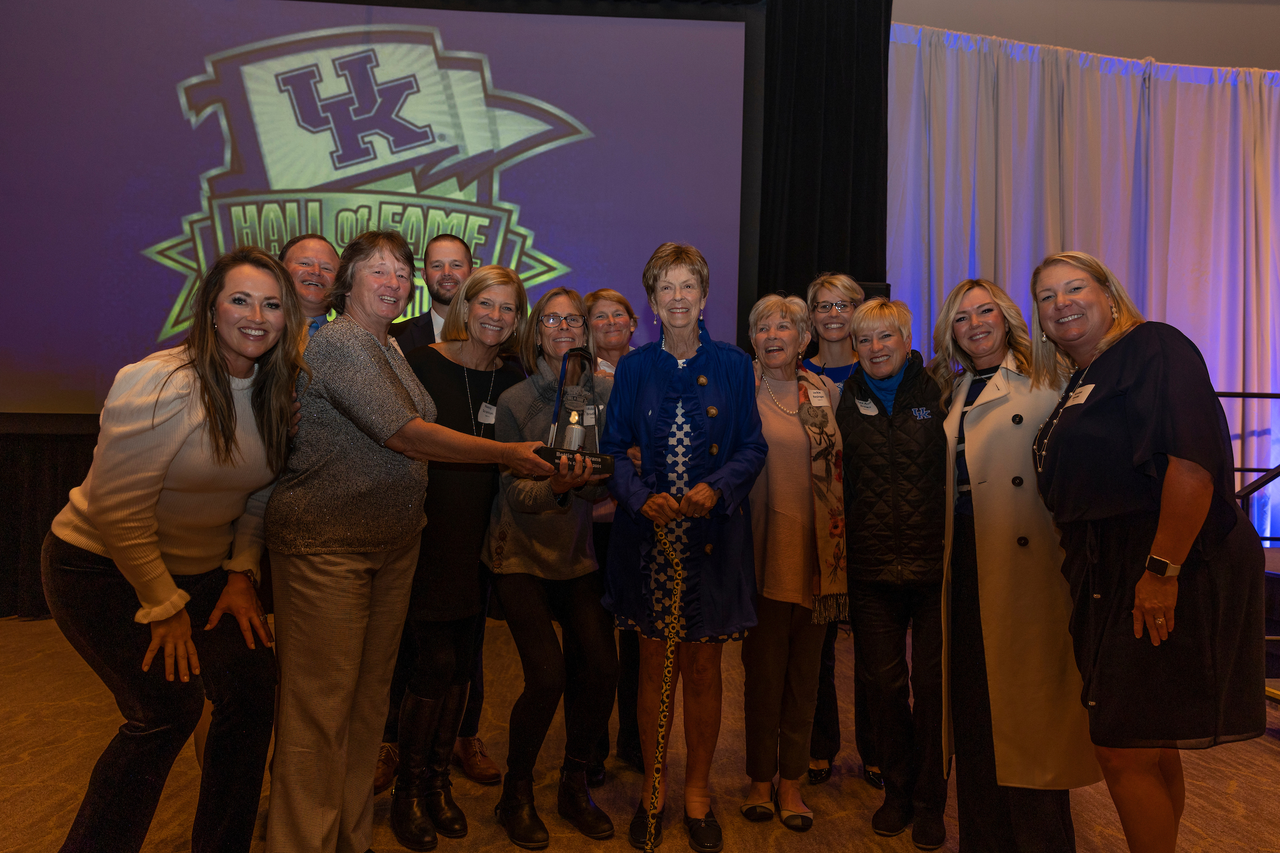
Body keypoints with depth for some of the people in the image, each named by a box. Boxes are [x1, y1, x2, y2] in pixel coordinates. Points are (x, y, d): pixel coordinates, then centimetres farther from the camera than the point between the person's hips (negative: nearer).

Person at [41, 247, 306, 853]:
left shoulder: (273, 392, -2)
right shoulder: (161, 383, -23)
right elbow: (117, 506, -22)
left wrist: (241, 573, -2)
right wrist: (164, 607, -17)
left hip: (199, 571, 7)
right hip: (102, 569, -6)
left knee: (253, 682, 1)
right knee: (169, 708, -10)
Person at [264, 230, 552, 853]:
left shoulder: (388, 349, 15)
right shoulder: (336, 344, -13)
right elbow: (405, 435, -20)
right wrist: (507, 455, -13)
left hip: (393, 544, 9)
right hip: (324, 547, -8)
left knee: (369, 699, 15)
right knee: (321, 709, -2)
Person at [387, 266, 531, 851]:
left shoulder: (513, 380, 6)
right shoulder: (422, 364, -6)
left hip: (479, 538, 4)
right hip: (427, 533, -4)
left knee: (461, 664, 11)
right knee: (436, 663, -4)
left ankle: (438, 781, 29)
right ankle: (408, 790, 17)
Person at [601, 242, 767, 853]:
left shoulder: (732, 365, 3)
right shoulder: (633, 368, 5)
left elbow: (752, 447, 2)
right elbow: (614, 449, 4)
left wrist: (715, 488, -16)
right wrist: (643, 498, -14)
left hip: (712, 535, 0)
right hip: (648, 536, 1)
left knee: (703, 670, 8)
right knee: (653, 667, 9)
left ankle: (697, 791, 26)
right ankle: (654, 786, 27)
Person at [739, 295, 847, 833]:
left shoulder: (826, 393, 8)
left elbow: (838, 470, 15)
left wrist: (838, 540, 7)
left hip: (816, 549, 3)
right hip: (764, 548, -3)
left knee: (805, 670, 10)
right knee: (763, 669, 4)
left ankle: (791, 780, 24)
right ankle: (761, 778, 22)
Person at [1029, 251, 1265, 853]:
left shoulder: (1154, 347, -8)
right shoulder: (1078, 386, 18)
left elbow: (1194, 461, -21)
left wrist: (1163, 570, -24)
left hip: (1165, 573, -9)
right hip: (1110, 575, 9)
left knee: (1123, 753, -5)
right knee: (1150, 749, 19)